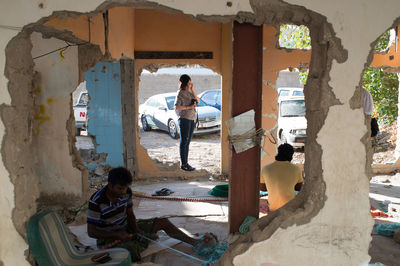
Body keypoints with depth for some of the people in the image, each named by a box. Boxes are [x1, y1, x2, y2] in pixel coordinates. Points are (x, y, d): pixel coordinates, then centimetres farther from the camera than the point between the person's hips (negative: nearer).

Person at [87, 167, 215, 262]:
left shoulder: (126, 192, -6)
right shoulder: (96, 201, -25)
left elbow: (130, 214, 6)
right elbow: (91, 232, -21)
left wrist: (136, 230, -13)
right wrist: (117, 235, -27)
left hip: (126, 228, 6)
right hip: (109, 238, -6)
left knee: (163, 222, -2)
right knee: (131, 250, -42)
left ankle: (195, 242, 2)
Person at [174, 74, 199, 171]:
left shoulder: (190, 92, 14)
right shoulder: (180, 93, -8)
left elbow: (198, 101, 4)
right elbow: (176, 107, -13)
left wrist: (192, 90, -1)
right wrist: (189, 107, -16)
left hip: (192, 119, 8)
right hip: (184, 119, -7)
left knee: (187, 142, 10)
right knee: (184, 141, -4)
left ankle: (185, 163, 16)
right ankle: (183, 164, 1)